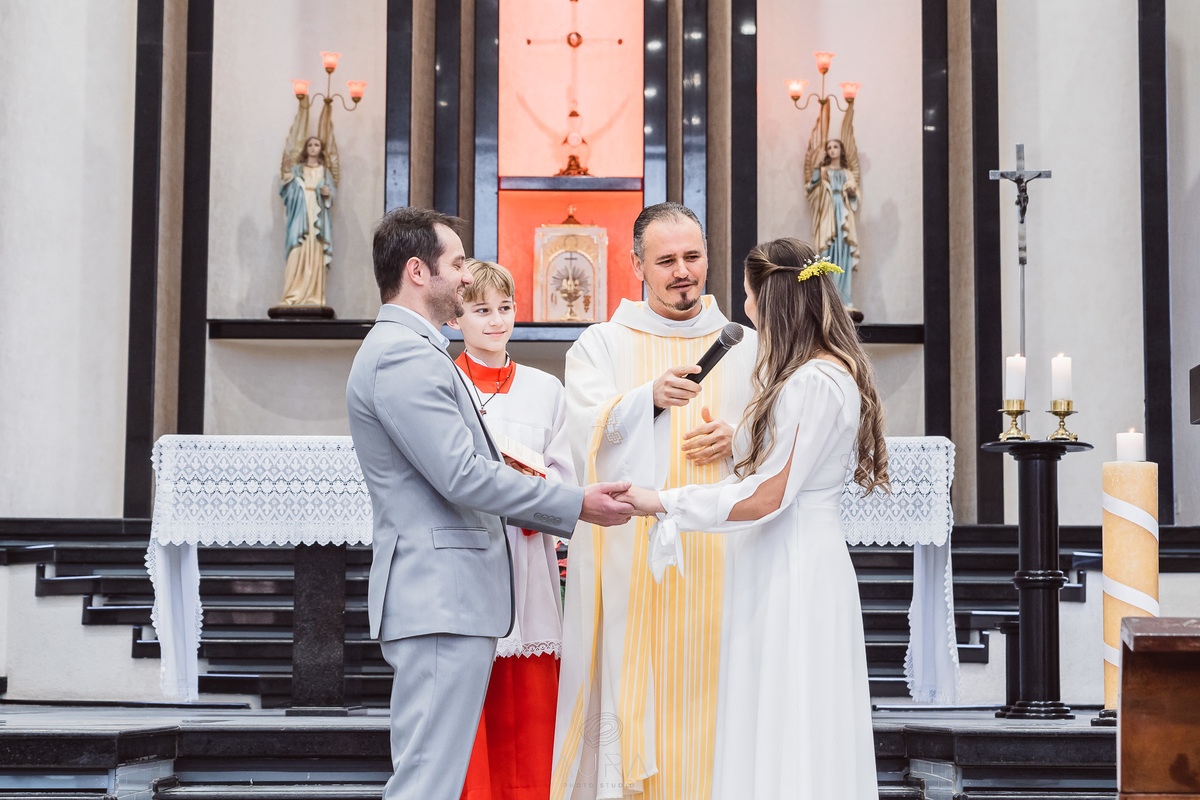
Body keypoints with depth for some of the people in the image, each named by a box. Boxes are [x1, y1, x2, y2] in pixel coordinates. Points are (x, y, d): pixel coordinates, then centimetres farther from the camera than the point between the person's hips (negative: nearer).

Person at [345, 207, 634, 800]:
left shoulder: (413, 351, 21)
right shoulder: (404, 355, -14)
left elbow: (461, 476, 23)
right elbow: (463, 477, -19)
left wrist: (566, 517, 19)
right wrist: (577, 504, -10)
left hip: (444, 600, 11)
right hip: (440, 600, -11)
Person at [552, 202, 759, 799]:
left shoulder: (745, 348, 14)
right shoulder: (600, 345, 8)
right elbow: (590, 435, -6)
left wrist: (739, 439, -8)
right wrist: (650, 398, -23)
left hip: (717, 553, 2)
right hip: (629, 558, -1)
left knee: (710, 692, -1)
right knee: (630, 693, -4)